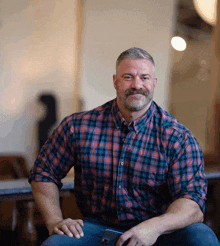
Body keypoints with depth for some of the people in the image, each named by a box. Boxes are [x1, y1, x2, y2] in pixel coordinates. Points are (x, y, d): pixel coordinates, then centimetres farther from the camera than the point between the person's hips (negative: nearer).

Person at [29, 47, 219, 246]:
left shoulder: (178, 138, -6)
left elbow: (193, 202, -14)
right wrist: (55, 221, -3)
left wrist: (156, 226, -33)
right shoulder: (78, 127, -1)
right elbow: (44, 172, 11)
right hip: (98, 227, 1)